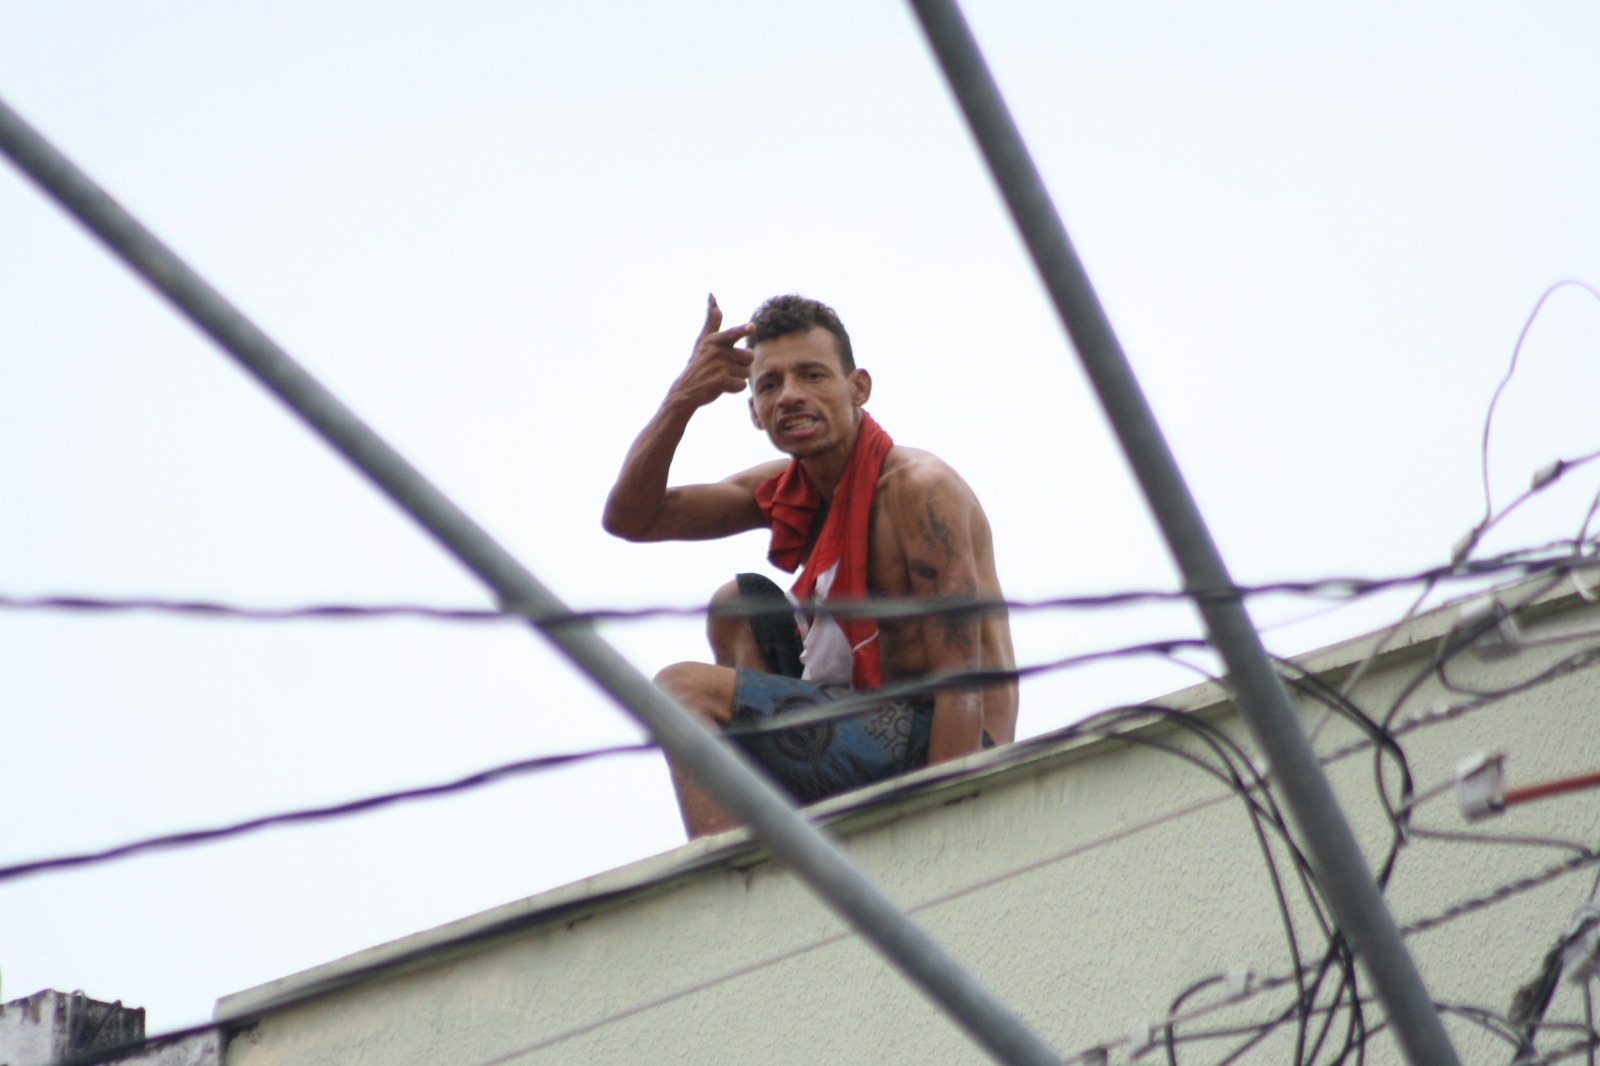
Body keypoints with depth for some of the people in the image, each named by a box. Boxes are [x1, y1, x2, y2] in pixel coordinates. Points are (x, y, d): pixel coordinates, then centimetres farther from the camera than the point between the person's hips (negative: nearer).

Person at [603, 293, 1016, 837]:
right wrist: (682, 401, -10)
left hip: (935, 751, -9)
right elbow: (629, 518, 6)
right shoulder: (786, 490, 11)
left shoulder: (918, 488, -14)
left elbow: (962, 684, -21)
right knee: (735, 604, 17)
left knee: (683, 690, -12)